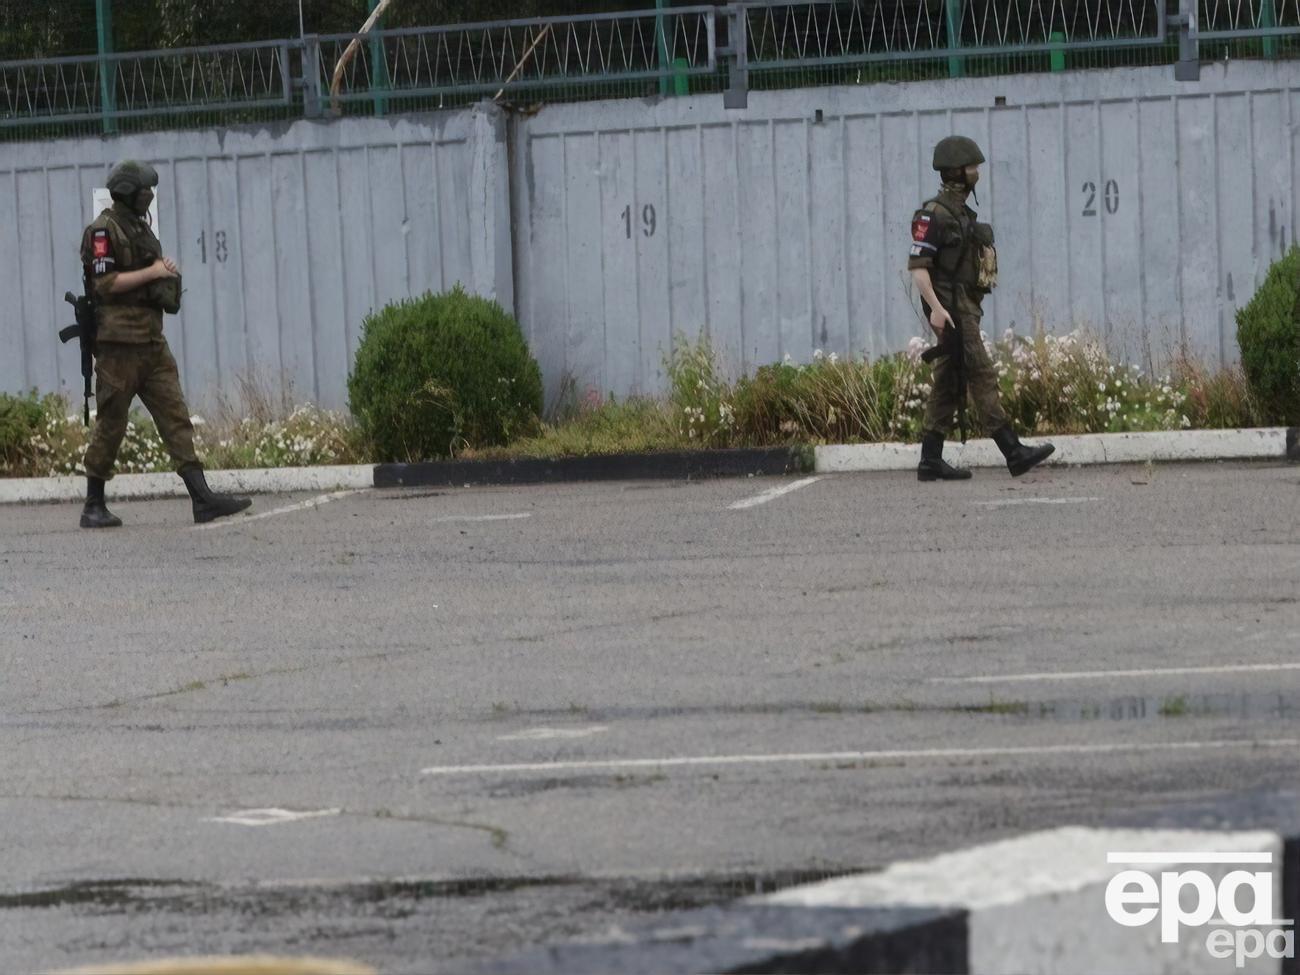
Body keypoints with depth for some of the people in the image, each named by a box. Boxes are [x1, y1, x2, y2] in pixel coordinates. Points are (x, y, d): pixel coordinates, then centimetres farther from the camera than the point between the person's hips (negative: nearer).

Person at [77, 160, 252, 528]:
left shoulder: (140, 227, 19)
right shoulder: (103, 231, -9)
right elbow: (105, 282, -18)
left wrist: (166, 276, 7)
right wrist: (152, 272, -14)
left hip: (151, 341, 8)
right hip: (119, 341, -8)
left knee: (176, 417, -1)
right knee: (111, 424, -2)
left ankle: (202, 497, -8)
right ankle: (93, 507, 7)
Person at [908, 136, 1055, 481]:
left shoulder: (960, 212, 18)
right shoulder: (934, 215, -12)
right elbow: (917, 266, -17)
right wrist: (935, 307, -26)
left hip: (965, 308, 10)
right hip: (950, 308, -10)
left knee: (948, 385, 7)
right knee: (982, 376, -12)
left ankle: (931, 462, 7)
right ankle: (1015, 453, -16)